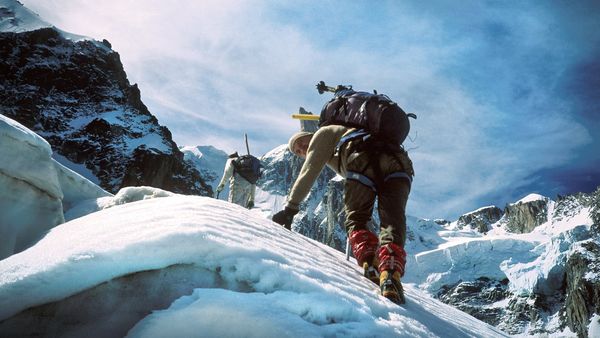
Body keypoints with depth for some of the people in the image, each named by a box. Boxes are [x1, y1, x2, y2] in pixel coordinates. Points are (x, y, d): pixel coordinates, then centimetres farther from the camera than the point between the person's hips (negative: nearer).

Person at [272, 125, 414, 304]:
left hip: (365, 159, -6)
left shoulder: (324, 133, 27)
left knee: (356, 220, 5)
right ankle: (391, 273, -31)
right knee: (393, 223, -7)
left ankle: (371, 265, -18)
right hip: (399, 163, 6)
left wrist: (290, 208, 14)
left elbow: (308, 173, 16)